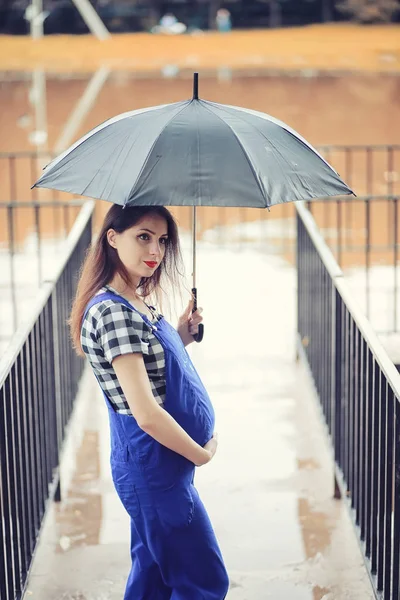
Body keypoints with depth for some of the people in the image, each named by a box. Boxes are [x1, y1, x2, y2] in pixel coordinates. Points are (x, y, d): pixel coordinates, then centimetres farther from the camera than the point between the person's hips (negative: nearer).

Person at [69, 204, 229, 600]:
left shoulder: (137, 304, 8)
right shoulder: (111, 312, -23)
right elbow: (147, 414, -27)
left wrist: (181, 337, 4)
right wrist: (201, 454, -14)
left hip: (160, 464, 10)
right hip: (154, 466, -10)